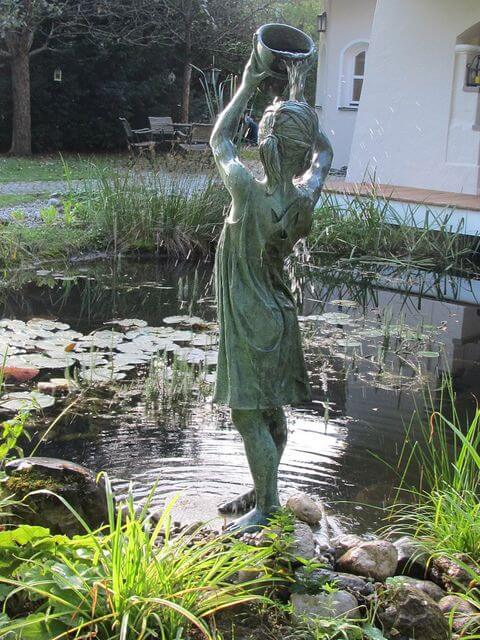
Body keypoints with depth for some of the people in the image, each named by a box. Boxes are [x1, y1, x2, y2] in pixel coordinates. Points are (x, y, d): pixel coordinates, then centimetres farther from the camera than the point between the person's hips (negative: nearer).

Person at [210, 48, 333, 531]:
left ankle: (265, 509, 11)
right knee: (270, 412, 18)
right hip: (275, 315, 7)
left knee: (248, 416, 2)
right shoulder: (305, 196, -8)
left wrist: (247, 87, 4)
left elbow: (219, 139, -5)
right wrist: (297, 101, 13)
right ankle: (265, 495, 33)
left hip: (249, 323, -7)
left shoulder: (250, 192, -24)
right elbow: (324, 151, 15)